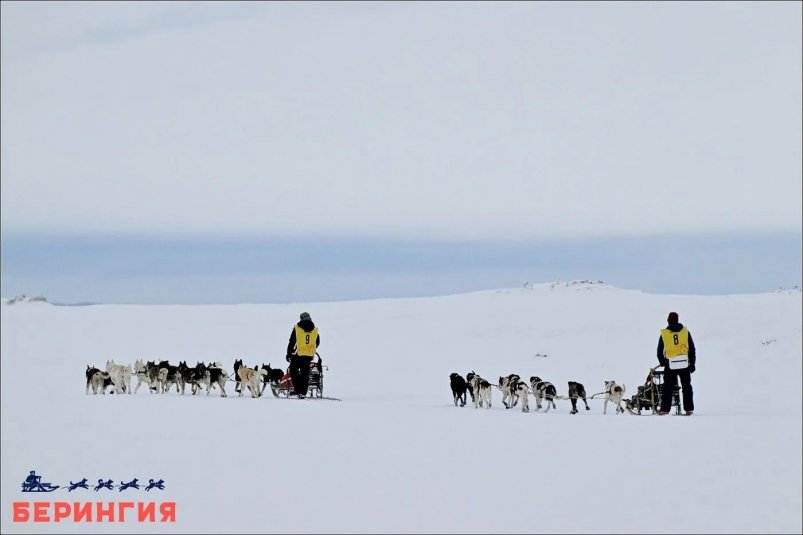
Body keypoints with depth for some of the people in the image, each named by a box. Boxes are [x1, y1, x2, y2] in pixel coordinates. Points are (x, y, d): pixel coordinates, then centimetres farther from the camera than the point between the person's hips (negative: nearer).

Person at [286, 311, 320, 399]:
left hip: (297, 354, -3)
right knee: (305, 373, 7)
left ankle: (297, 389, -1)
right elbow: (317, 343, 18)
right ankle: (303, 392, 4)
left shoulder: (297, 328, -4)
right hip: (309, 355, 3)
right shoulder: (315, 330, 7)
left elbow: (291, 342, -3)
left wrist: (289, 353, 4)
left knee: (294, 371, 10)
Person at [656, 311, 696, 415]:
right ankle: (689, 409, 9)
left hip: (670, 365, -1)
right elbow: (692, 349, 4)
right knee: (686, 387, 10)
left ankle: (665, 409, 0)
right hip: (685, 363, 1)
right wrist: (692, 363, 10)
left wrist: (662, 363, 20)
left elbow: (660, 351, 5)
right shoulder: (685, 332, 3)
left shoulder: (664, 334, -2)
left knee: (668, 387, 4)